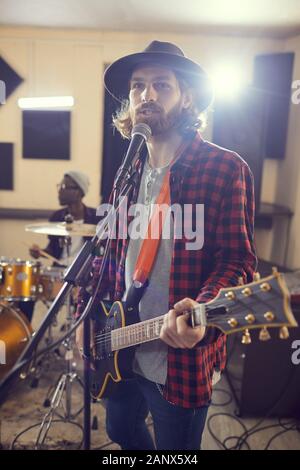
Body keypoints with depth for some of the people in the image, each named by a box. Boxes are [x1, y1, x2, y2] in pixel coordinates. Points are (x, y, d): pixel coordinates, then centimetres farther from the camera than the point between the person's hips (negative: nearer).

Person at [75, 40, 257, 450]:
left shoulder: (225, 168, -14)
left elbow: (237, 258, -17)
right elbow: (110, 251, 11)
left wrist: (201, 311, -35)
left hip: (181, 359, -6)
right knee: (121, 431, 29)